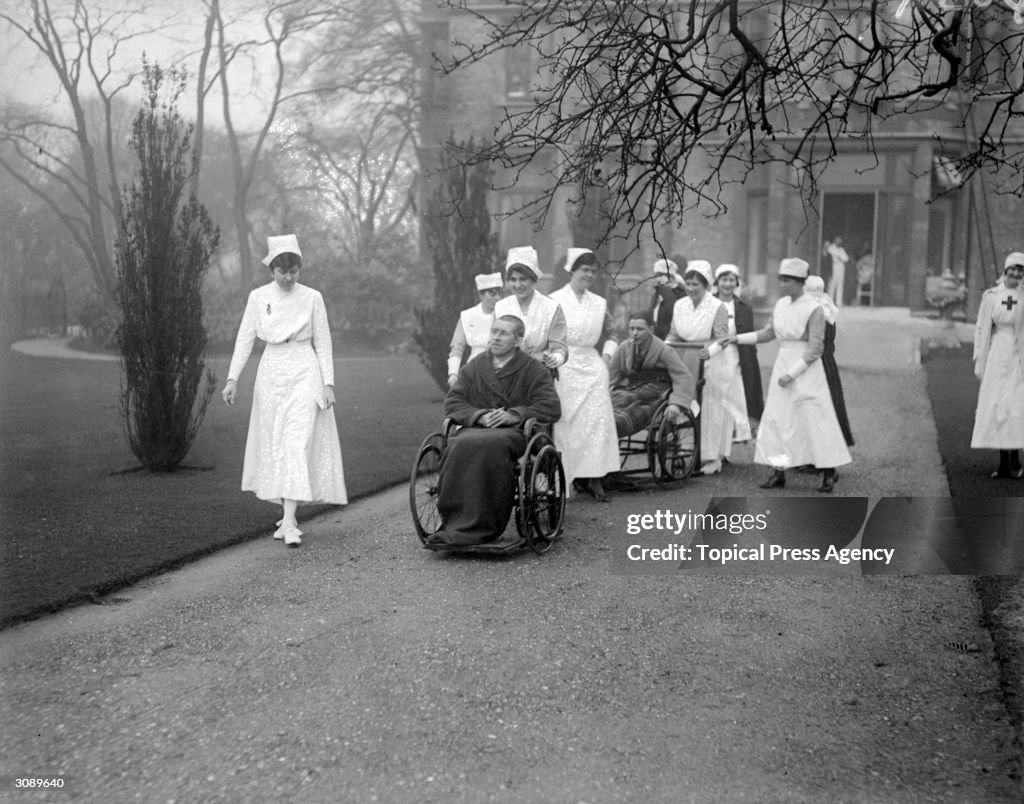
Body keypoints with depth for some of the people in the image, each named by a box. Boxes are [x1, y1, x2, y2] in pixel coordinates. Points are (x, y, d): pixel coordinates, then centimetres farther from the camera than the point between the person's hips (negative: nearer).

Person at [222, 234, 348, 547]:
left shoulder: (312, 298, -1)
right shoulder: (258, 297, 3)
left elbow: (323, 343, 3)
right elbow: (245, 338, 4)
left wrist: (328, 383, -3)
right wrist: (233, 378, -4)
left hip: (304, 372, -3)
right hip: (271, 372, 3)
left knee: (298, 443, -12)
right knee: (274, 445, 7)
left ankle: (289, 522, -17)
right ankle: (286, 514, 22)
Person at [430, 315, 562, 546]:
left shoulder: (533, 369, 10)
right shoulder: (474, 366, 20)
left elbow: (551, 407, 0)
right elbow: (452, 402, 12)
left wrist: (515, 415, -13)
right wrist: (479, 415, -8)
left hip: (515, 432, -3)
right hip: (476, 428, 3)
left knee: (490, 445, -38)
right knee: (460, 445, -34)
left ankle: (475, 528, -36)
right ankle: (459, 525, -33)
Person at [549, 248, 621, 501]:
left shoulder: (599, 303, 13)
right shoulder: (555, 300, -1)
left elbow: (610, 333, 21)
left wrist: (607, 354, 6)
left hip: (593, 366, 4)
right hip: (564, 367, -4)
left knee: (597, 419, -4)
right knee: (565, 421, -3)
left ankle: (595, 477, -2)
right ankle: (569, 475, 6)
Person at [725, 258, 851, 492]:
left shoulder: (814, 309, -13)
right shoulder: (780, 305, 6)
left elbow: (815, 348, -14)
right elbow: (768, 333, 17)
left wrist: (791, 373, -17)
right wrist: (738, 338, 8)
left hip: (806, 368, -6)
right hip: (782, 365, 6)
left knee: (815, 420, -2)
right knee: (776, 419, 3)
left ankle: (829, 472, 10)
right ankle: (778, 473, 9)